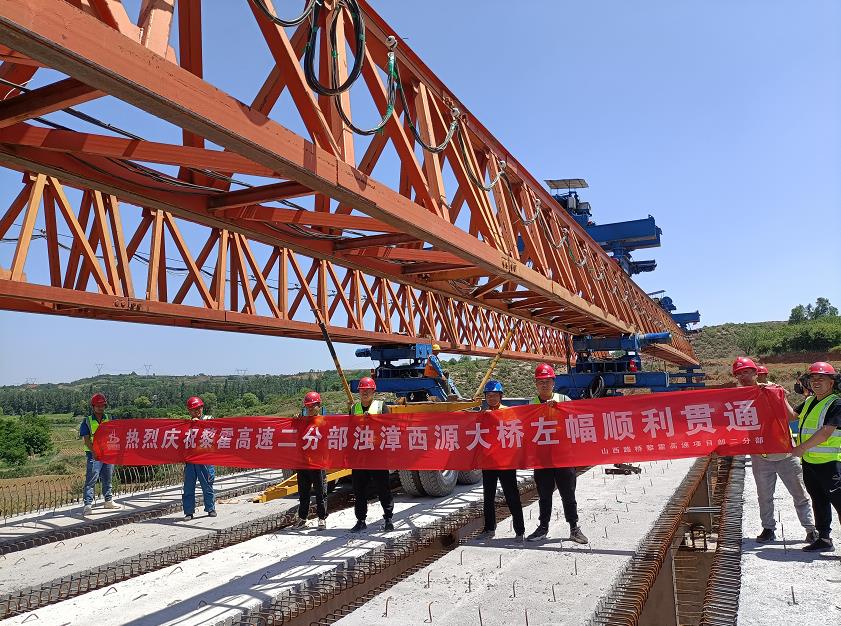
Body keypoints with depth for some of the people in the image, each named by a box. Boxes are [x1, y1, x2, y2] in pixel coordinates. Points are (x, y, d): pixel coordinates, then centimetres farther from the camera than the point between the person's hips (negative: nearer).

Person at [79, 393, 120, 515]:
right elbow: (87, 440, -9)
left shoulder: (109, 419, 9)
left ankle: (108, 501, 26)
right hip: (93, 455, -4)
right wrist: (94, 452, -23)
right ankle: (88, 504, -5)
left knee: (107, 478, 14)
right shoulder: (87, 421, -2)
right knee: (91, 480, -7)